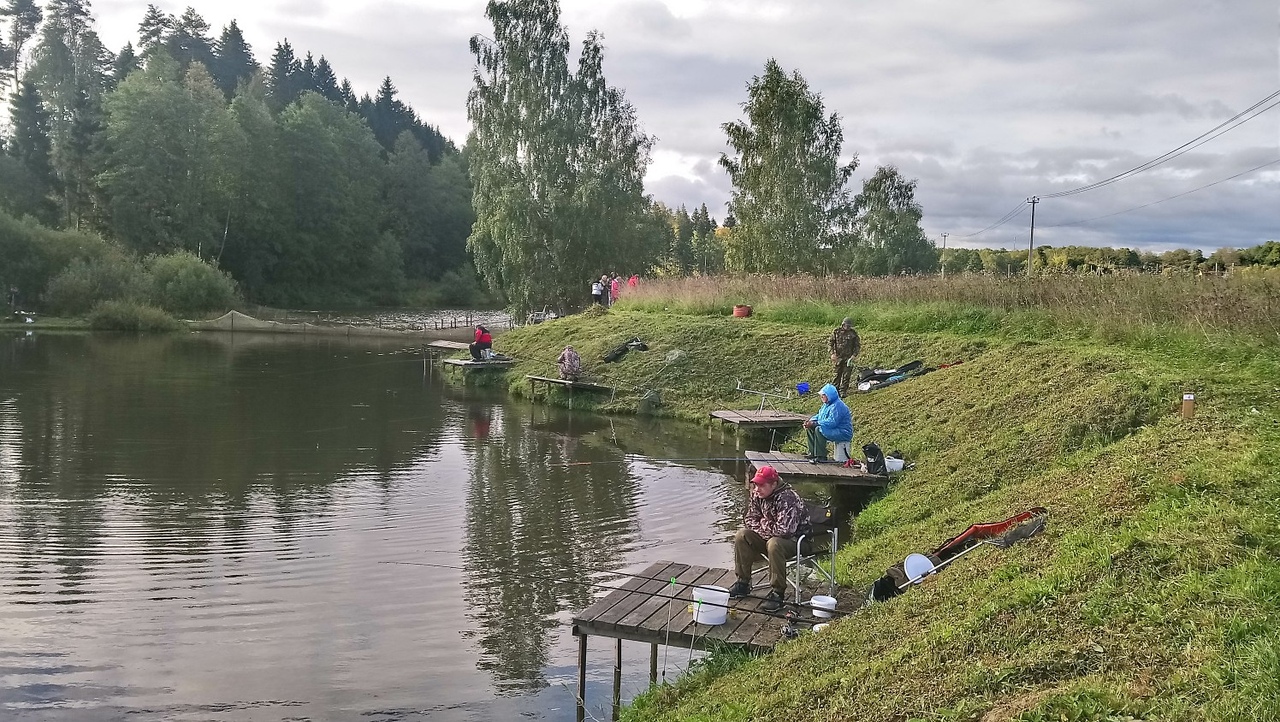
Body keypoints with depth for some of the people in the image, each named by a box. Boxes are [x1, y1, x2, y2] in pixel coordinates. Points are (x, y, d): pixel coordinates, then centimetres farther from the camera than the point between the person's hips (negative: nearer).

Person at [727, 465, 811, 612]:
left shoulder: (787, 499, -29)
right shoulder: (757, 495, -4)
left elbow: (784, 530, -36)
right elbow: (749, 519, 6)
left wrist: (763, 523, -19)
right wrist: (766, 528, -13)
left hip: (795, 540, -8)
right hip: (770, 537, 8)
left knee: (774, 544, -37)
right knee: (742, 535, -8)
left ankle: (778, 592, -25)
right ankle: (743, 583, 1)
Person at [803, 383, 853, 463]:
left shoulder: (837, 406, -23)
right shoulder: (827, 404, 11)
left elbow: (832, 422, -31)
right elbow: (819, 415, 20)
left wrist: (815, 423, -27)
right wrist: (810, 421, -2)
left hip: (843, 433, -11)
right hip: (834, 430, 11)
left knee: (819, 430, -30)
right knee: (810, 428, 10)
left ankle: (821, 456, -25)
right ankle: (812, 453, 9)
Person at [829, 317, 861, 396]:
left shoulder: (853, 333, -1)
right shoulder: (836, 332, -1)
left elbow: (858, 345, 5)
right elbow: (830, 343, 3)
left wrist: (854, 355, -6)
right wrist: (832, 353, -8)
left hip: (848, 358, 0)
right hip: (838, 357, 0)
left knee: (846, 375, 0)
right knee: (837, 374, 6)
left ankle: (843, 391, 7)